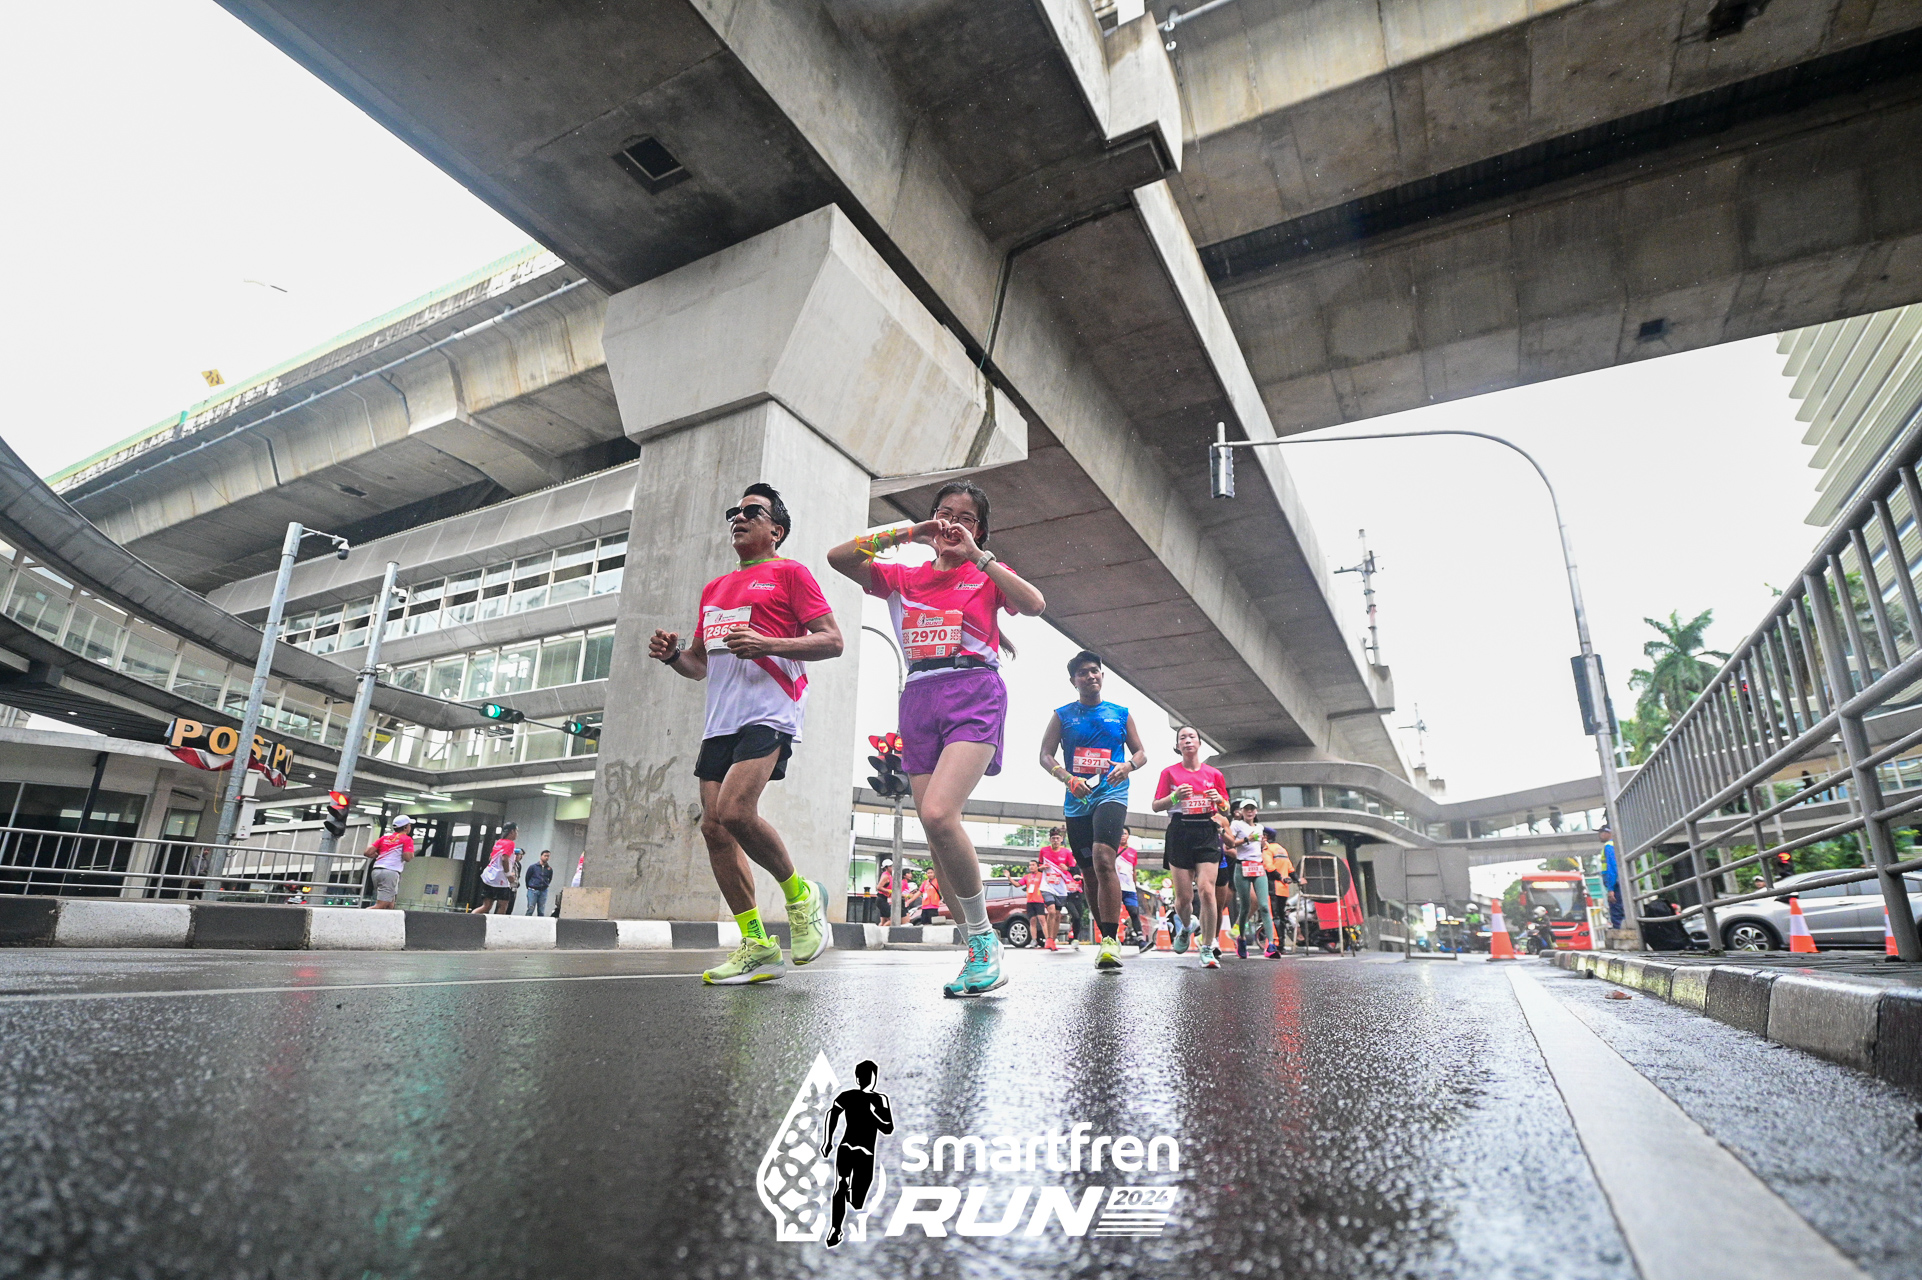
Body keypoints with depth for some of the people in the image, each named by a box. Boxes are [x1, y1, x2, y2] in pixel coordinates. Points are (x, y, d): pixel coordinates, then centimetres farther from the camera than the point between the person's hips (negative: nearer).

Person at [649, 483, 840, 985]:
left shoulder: (789, 572, 4)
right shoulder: (714, 588, 25)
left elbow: (832, 640, -5)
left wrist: (767, 644, -18)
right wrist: (672, 654, 8)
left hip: (769, 710, -8)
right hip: (720, 718, 8)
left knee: (735, 811, -24)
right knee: (714, 825, 0)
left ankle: (800, 895, 2)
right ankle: (756, 946, 9)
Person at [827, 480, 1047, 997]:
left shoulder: (988, 575, 12)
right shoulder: (903, 577, 19)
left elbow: (1034, 604, -8)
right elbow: (838, 557, 8)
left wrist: (978, 555, -8)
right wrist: (903, 533, 2)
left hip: (974, 695, -4)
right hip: (919, 698, 5)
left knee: (938, 814, -25)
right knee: (938, 837, 0)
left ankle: (984, 935, -8)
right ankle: (980, 954, 11)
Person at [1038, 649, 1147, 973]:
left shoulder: (1121, 714, 12)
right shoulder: (1062, 715, 10)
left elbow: (1140, 753, 14)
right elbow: (1046, 756, 4)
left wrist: (1128, 765, -10)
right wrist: (1068, 779, -14)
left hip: (1111, 795, -2)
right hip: (1077, 802, 3)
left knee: (1103, 859, -25)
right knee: (1089, 873, 8)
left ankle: (1111, 939, -22)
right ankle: (1106, 937, 24)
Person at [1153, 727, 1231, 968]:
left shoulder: (1214, 773, 11)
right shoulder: (1170, 773, 8)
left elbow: (1226, 808, 17)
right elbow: (1156, 806, 6)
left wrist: (1219, 800, -6)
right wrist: (1175, 796, -12)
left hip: (1207, 833, 0)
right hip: (1180, 833, 0)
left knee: (1206, 890, -14)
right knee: (1184, 896, -1)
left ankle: (1207, 948, -2)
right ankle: (1186, 926, 34)